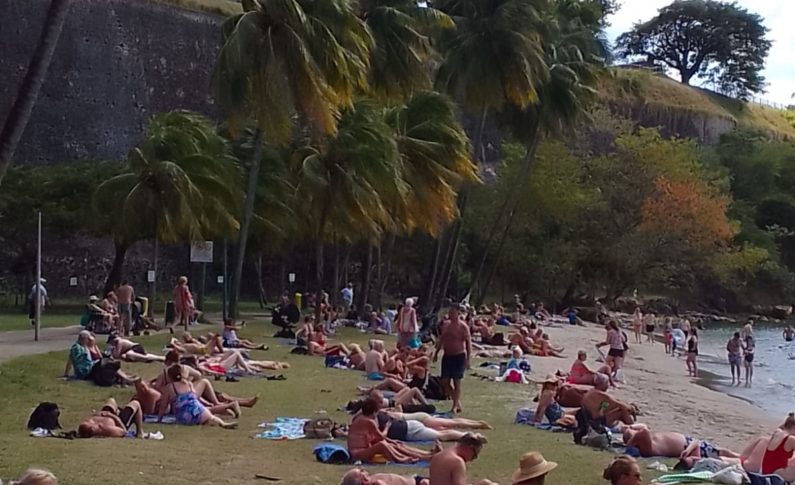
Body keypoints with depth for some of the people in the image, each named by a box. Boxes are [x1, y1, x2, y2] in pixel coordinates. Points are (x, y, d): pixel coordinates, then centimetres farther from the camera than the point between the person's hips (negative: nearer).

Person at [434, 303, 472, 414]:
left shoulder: (463, 327, -11)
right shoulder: (447, 325, 8)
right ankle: (457, 403, 18)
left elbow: (468, 343, -11)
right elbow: (442, 340, 18)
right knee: (445, 381, 4)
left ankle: (455, 405, 9)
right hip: (447, 356, 7)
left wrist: (468, 359, -16)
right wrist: (436, 353, 18)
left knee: (456, 381, -1)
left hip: (458, 356, -7)